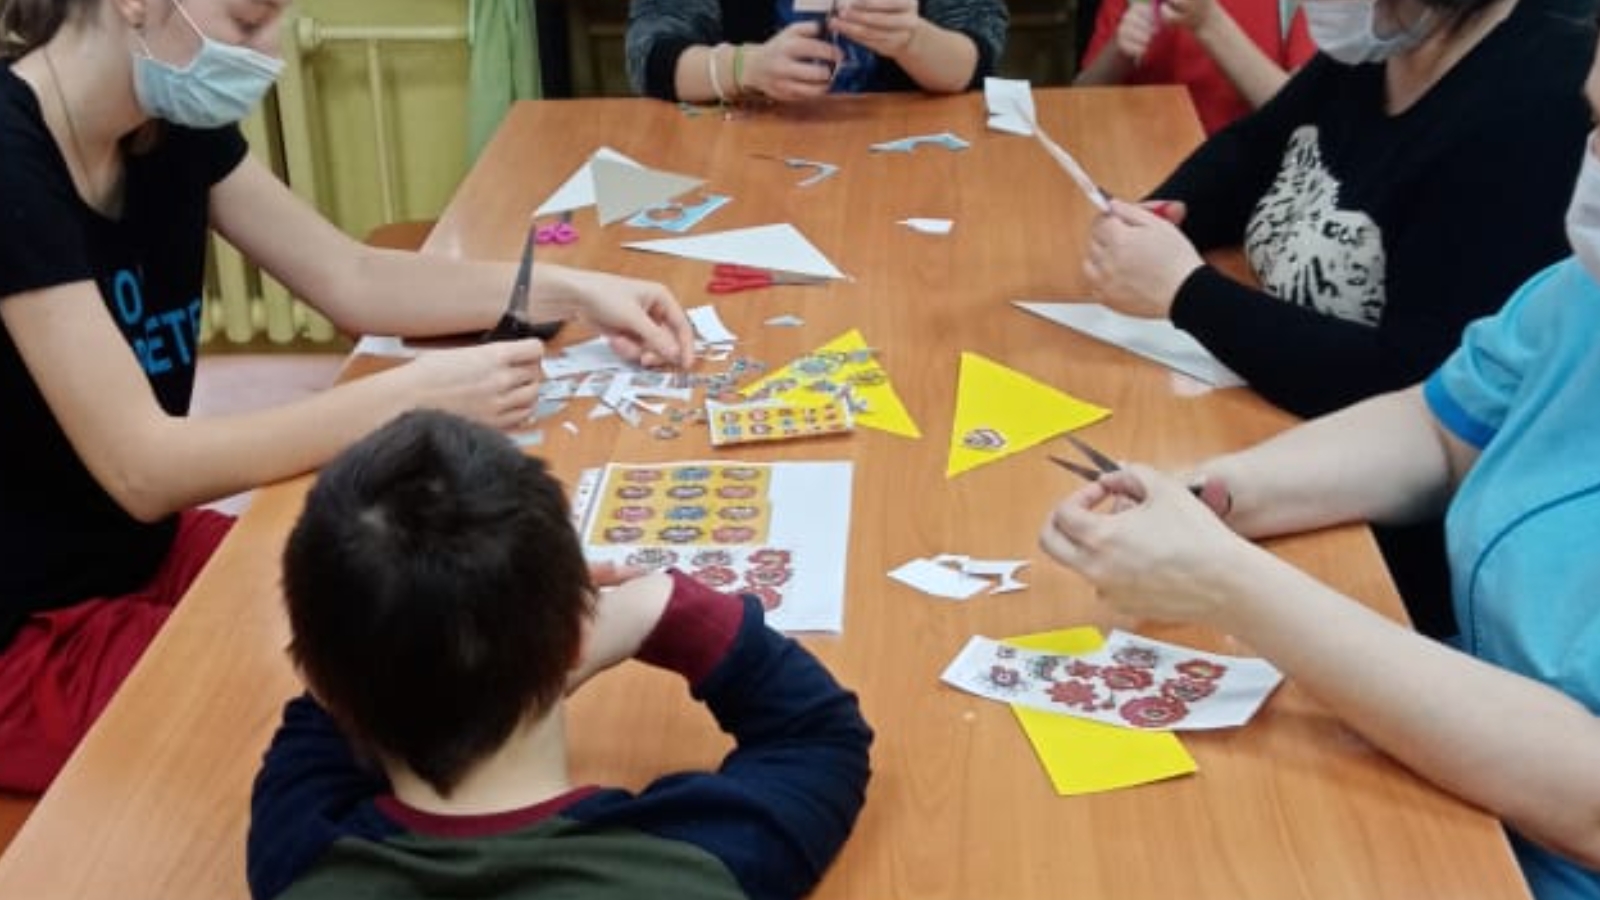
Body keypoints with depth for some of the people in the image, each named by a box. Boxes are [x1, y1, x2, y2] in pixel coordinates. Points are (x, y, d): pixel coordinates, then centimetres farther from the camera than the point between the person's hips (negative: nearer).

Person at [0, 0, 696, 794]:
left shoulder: (170, 125, -1)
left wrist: (572, 291, -4)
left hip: (145, 551, 8)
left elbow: (353, 280, 6)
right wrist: (413, 400, -31)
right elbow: (143, 468, -28)